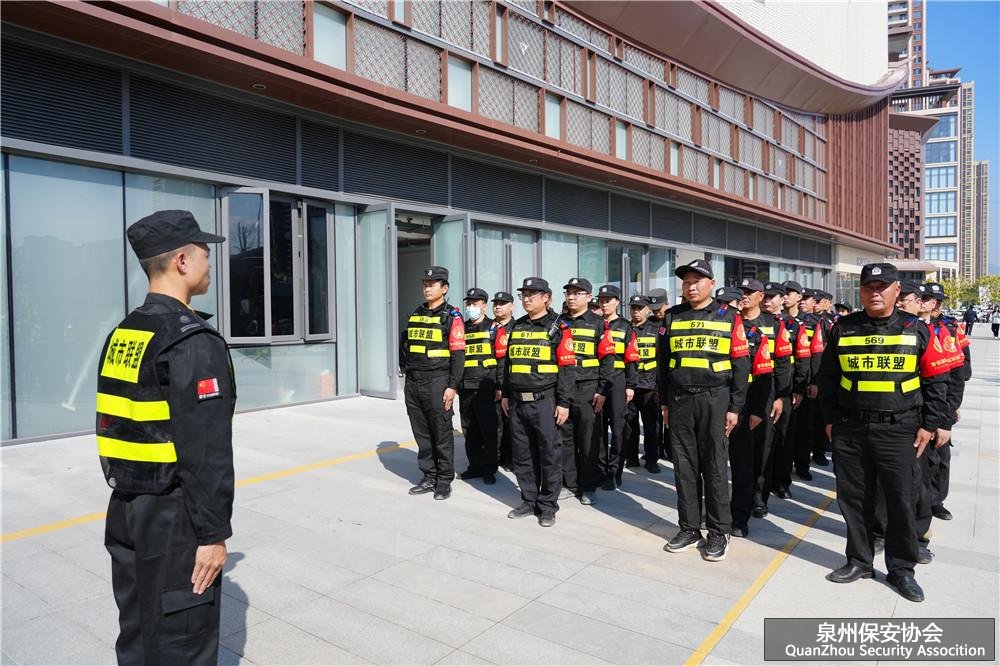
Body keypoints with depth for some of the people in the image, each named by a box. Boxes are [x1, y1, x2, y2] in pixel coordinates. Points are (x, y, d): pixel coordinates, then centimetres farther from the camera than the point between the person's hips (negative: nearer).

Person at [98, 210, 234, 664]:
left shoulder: (122, 336, 8)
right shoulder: (193, 341, -20)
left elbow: (116, 427, 13)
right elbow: (206, 450, -23)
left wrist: (130, 496, 20)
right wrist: (213, 533, -17)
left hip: (126, 510, 9)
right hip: (172, 517, -9)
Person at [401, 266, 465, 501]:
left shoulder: (452, 317, -6)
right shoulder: (416, 314, 14)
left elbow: (458, 354, -11)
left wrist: (453, 386, -15)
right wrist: (407, 377, 15)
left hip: (437, 382, -6)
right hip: (413, 383, 6)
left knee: (442, 434, 2)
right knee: (421, 433, 12)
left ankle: (444, 481, 14)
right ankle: (429, 477, 24)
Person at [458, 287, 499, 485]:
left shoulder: (493, 328, 0)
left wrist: (500, 386, -11)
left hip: (485, 388, -5)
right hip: (465, 388, 5)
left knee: (489, 430, 0)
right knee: (469, 431, 11)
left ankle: (489, 469, 10)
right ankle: (475, 466, 22)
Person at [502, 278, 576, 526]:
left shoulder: (558, 328, -5)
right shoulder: (517, 326, 13)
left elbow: (567, 367, -9)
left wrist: (564, 403, -13)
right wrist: (505, 394, 17)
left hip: (544, 402, -6)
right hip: (518, 402, 6)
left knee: (549, 454, 2)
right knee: (522, 454, 12)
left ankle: (548, 506, 15)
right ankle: (529, 501, 25)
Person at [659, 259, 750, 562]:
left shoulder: (729, 317, 1)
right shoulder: (672, 317, 8)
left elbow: (741, 365, 0)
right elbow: (663, 362, 12)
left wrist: (735, 408, -5)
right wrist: (664, 403, 9)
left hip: (714, 400, -3)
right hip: (680, 400, 3)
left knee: (714, 466, 3)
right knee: (684, 466, 8)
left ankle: (719, 531, 16)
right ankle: (689, 528, 20)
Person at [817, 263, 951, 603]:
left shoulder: (916, 330, 0)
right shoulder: (843, 329, 4)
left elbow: (936, 381, 3)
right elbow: (827, 378, 10)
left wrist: (928, 425, -1)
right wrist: (830, 420, 8)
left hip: (899, 430, -1)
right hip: (850, 429, 2)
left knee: (901, 500, 5)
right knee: (854, 497, 9)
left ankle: (901, 568, 22)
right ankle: (859, 560, 25)